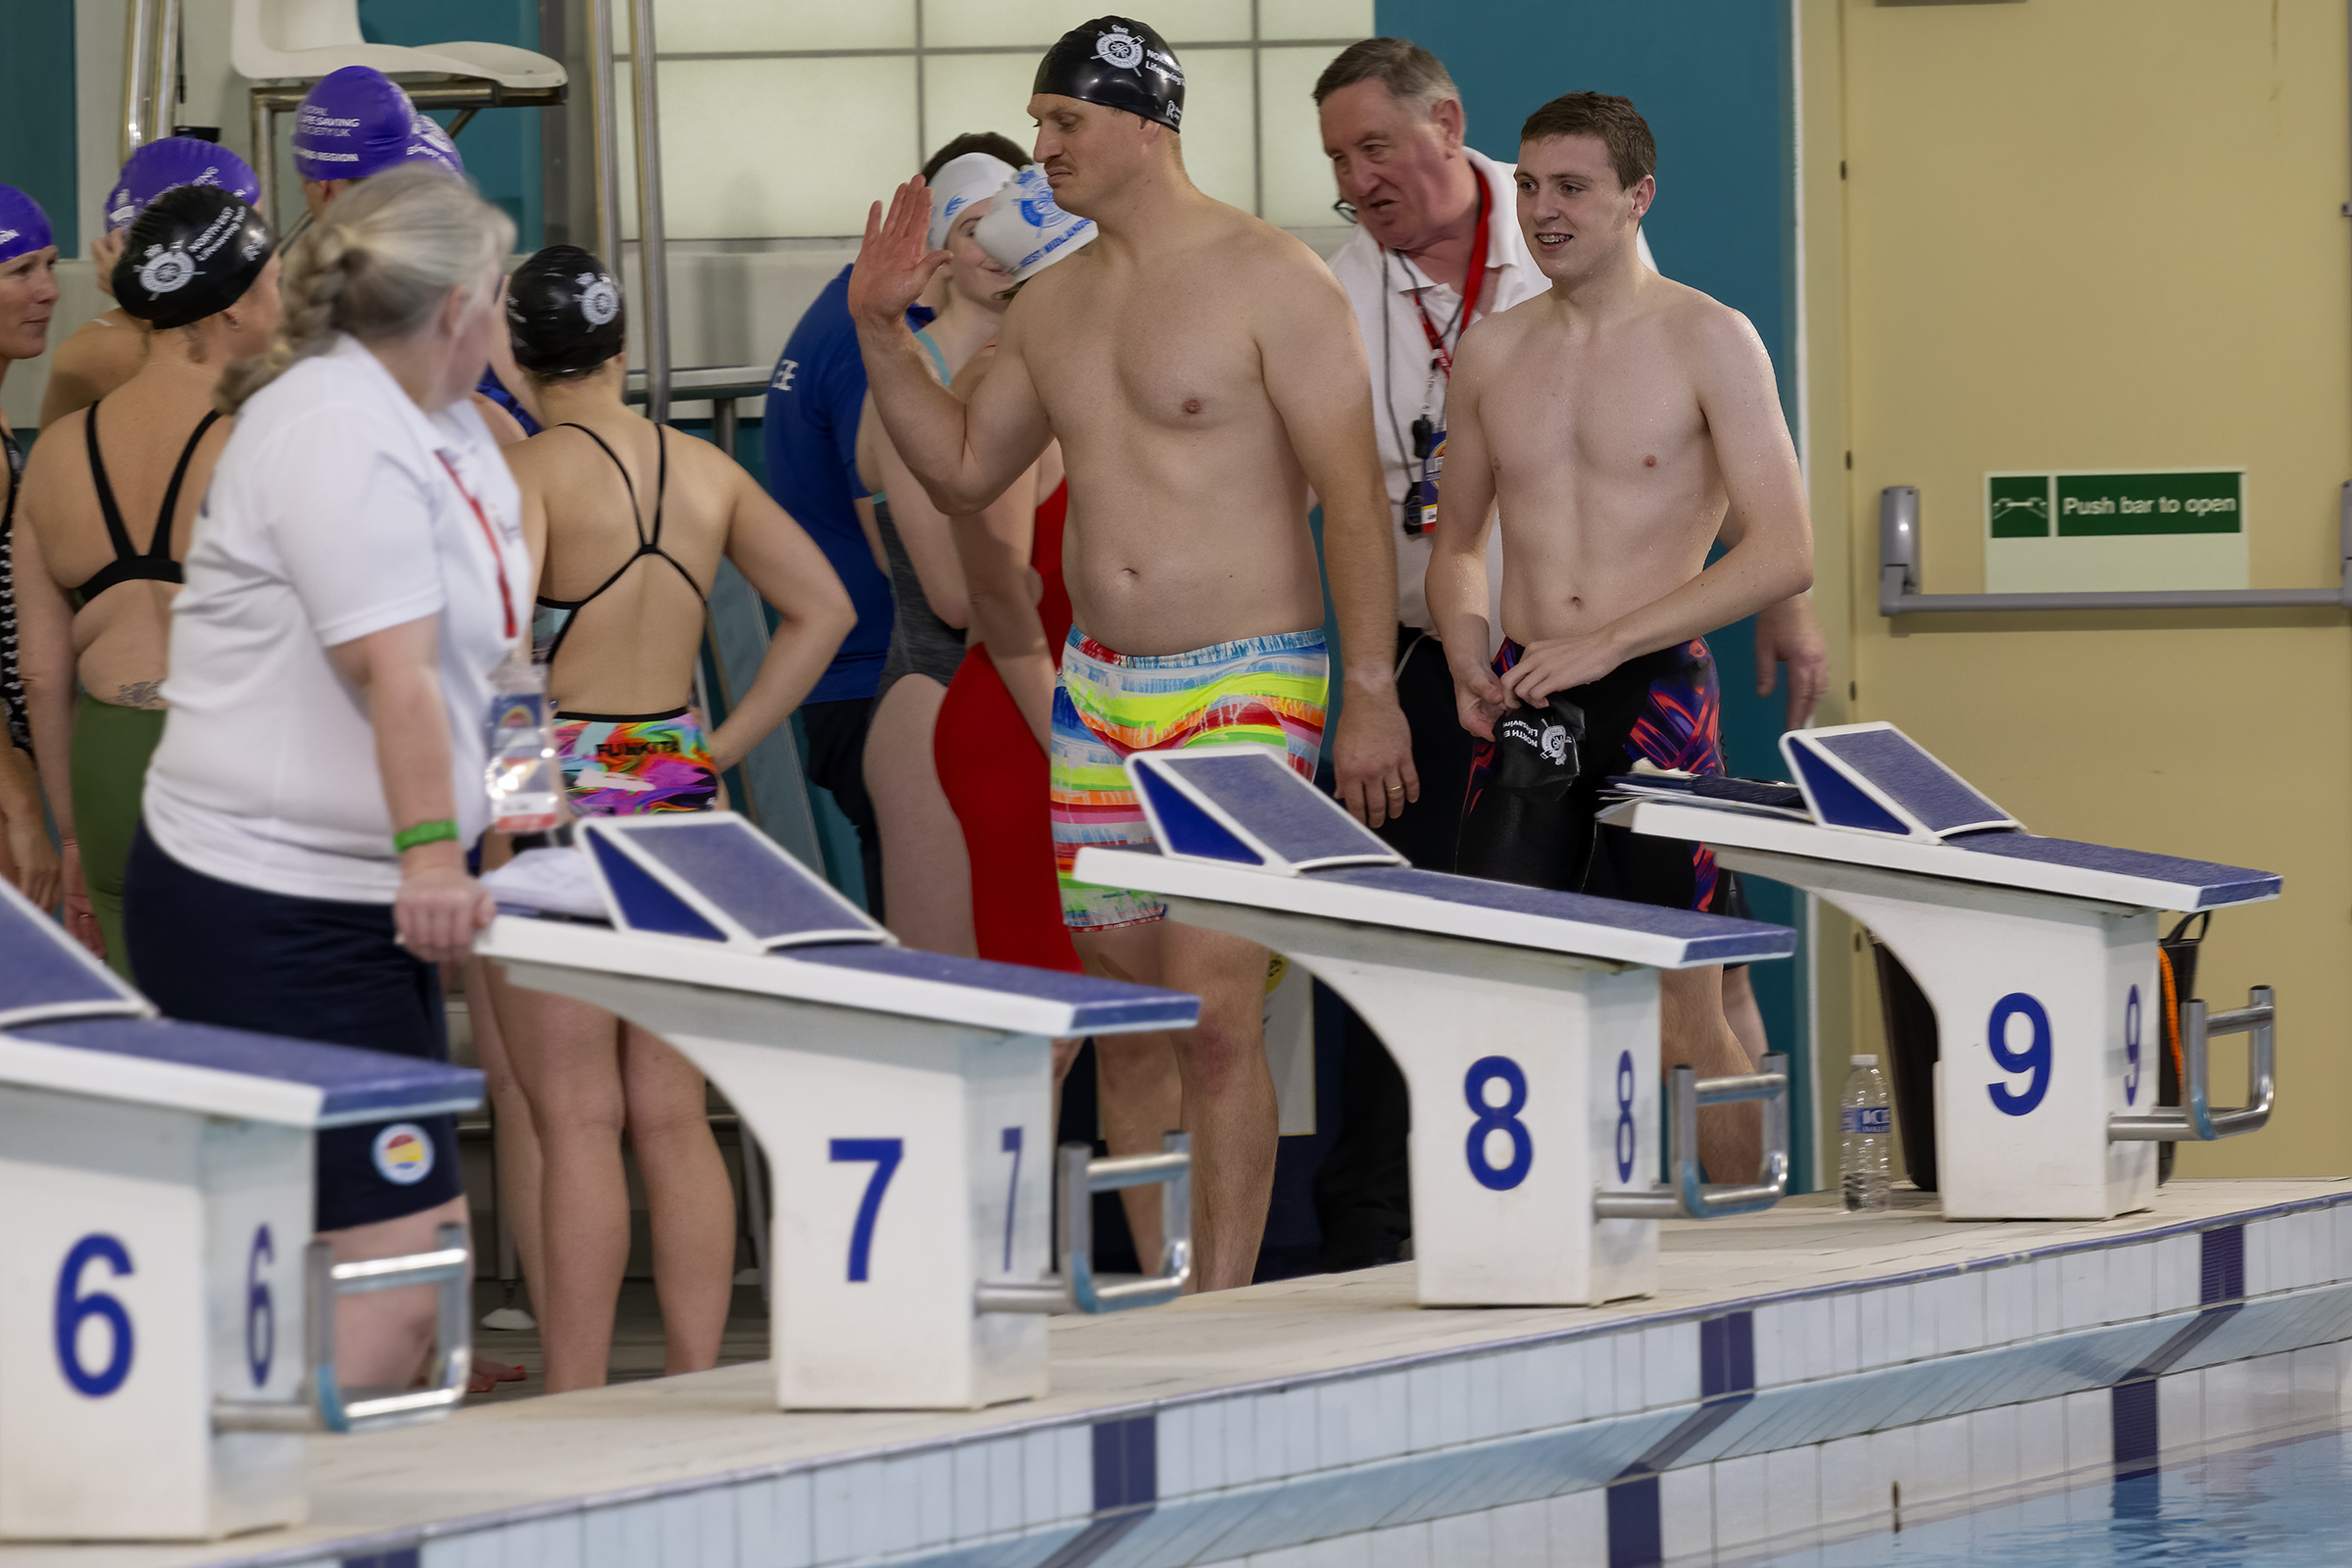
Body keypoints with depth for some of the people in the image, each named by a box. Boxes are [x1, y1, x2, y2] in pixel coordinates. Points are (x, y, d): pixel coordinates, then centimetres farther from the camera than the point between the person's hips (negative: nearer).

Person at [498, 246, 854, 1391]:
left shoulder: (530, 472, -9)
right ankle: (697, 1385, 10)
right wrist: (723, 746, 13)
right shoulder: (708, 473, 8)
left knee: (577, 1119, -4)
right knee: (672, 1115, 10)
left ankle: (575, 1407, -3)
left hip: (562, 786, -5)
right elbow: (822, 606, 14)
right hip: (677, 795, 5)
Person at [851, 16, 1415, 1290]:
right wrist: (882, 330, 9)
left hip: (1249, 684, -7)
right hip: (1098, 692, 7)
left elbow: (1353, 499, -10)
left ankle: (1220, 1311, -9)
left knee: (1211, 1013, -11)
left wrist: (1370, 695, -15)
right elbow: (963, 470, 22)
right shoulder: (1053, 303, 12)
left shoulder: (1270, 281, -8)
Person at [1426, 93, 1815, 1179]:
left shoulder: (1707, 341, -2)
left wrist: (1607, 644, -13)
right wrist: (1467, 662, 2)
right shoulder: (1491, 353, 12)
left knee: (1681, 1013, -2)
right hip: (1524, 710, 4)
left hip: (1654, 695, -4)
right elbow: (1458, 541, 24)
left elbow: (1783, 554, -8)